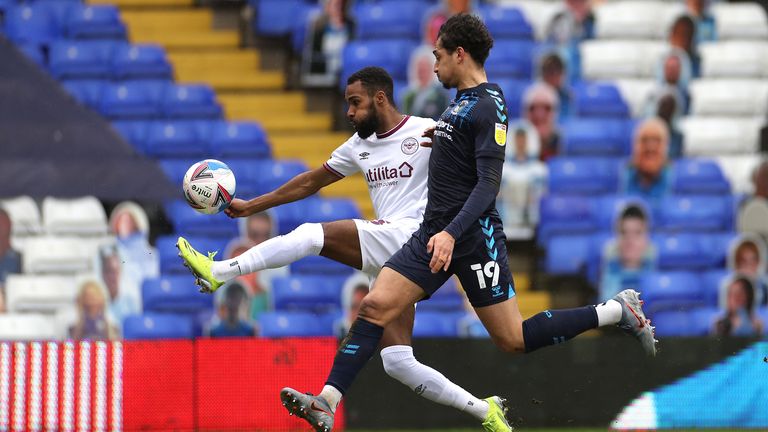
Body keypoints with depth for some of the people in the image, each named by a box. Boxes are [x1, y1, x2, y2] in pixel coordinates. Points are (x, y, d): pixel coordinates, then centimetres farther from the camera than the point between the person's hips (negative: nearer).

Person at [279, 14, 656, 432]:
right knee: (374, 306, -7)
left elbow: (488, 183, -22)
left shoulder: (488, 107, -14)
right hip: (435, 232, 8)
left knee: (513, 339, -4)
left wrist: (452, 233, -30)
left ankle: (617, 311, 10)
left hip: (473, 237, -8)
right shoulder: (460, 100, 13)